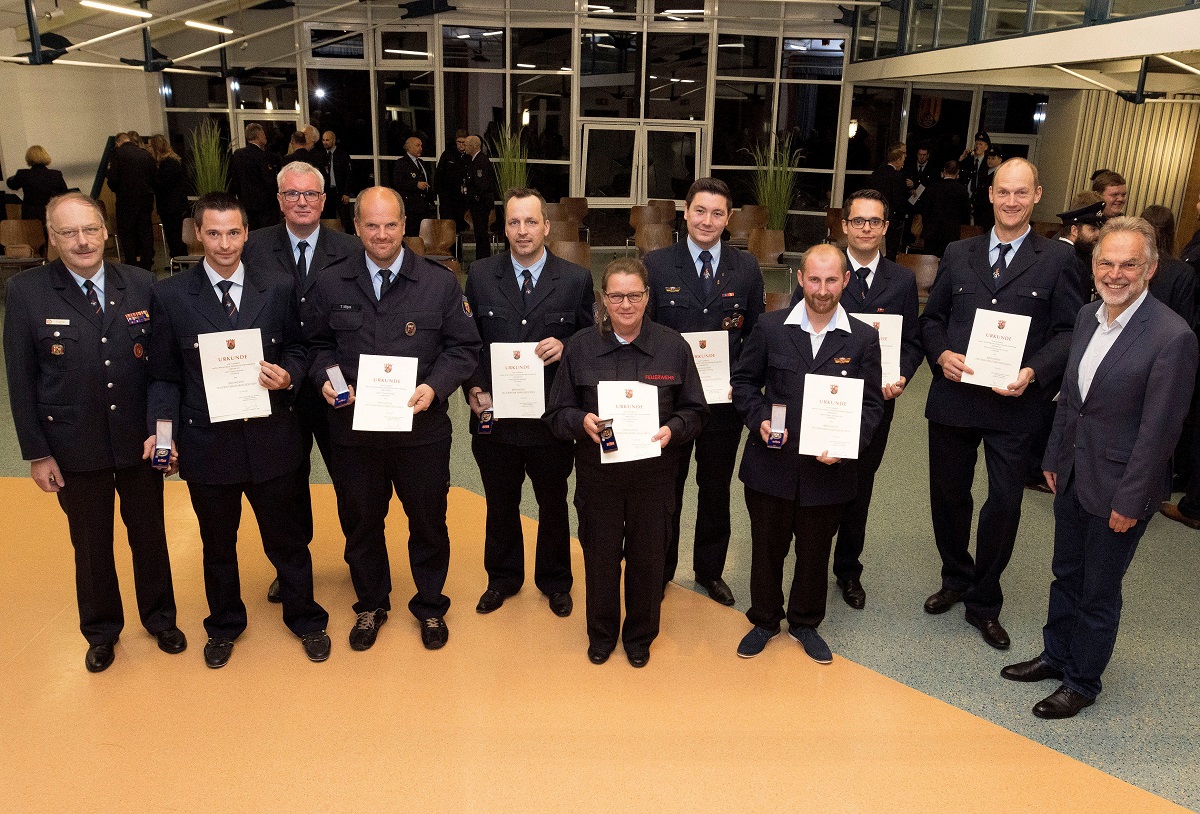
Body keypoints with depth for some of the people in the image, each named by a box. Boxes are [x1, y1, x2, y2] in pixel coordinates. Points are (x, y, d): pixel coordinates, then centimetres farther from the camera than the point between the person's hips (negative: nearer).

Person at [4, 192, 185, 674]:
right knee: (90, 543, 16)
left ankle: (160, 618, 40)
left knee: (149, 533, 17)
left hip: (140, 440, 1)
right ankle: (101, 632, 38)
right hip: (74, 446, -1)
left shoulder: (141, 285, -6)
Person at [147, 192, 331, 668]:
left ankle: (305, 619, 37)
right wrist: (162, 428, -14)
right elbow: (164, 376, -2)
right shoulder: (170, 296, -4)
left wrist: (289, 375, -17)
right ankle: (224, 625, 43)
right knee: (218, 545, 20)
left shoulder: (279, 288, -2)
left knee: (287, 539, 15)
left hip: (272, 439, 0)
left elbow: (296, 349, 5)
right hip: (206, 442, 0)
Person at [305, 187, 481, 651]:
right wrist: (325, 378, -10)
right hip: (353, 428, 1)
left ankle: (430, 607, 36)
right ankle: (371, 605, 39)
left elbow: (464, 348, -2)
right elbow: (318, 344, 10)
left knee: (428, 522, 13)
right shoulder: (331, 283, 2)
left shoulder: (440, 283, -3)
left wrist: (435, 387, -17)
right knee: (361, 522, 16)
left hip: (422, 428, -1)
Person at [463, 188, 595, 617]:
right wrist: (474, 388, -10)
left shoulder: (576, 279, -5)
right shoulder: (480, 276, -1)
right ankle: (502, 578, 40)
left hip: (552, 417, -1)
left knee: (553, 503, 17)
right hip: (495, 415, 1)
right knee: (500, 503, 18)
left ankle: (554, 580, 39)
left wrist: (565, 347, -19)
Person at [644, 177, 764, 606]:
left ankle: (710, 571, 35)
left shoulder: (746, 268, 0)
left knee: (716, 491, 16)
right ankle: (659, 570, 32)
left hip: (724, 402, 2)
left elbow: (756, 334, 5)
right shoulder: (656, 264, -5)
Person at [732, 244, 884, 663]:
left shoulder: (863, 337, -3)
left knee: (815, 553, 17)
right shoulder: (770, 327, -4)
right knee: (767, 549, 15)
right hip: (771, 466, 0)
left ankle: (805, 623, 40)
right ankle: (764, 621, 38)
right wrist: (759, 418, -13)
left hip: (828, 469, 1)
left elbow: (872, 403, 0)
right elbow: (744, 380, 4)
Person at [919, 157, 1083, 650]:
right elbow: (932, 318, 11)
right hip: (952, 398, 3)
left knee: (1005, 503, 2)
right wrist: (940, 354, -9)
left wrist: (1034, 372, -18)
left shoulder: (1057, 259, 0)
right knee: (948, 495, 14)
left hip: (1013, 404, -2)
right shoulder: (958, 255, 8)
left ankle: (983, 603, 22)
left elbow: (1069, 331, -3)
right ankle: (955, 579, 38)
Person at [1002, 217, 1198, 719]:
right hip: (1072, 477, 7)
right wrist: (1054, 459, 12)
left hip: (1117, 488, -6)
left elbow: (1159, 429, -19)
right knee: (1066, 574, 22)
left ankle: (1082, 683, 30)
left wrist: (1130, 501, -16)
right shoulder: (1087, 318, 2)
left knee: (1099, 592, 11)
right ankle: (1056, 655, 41)